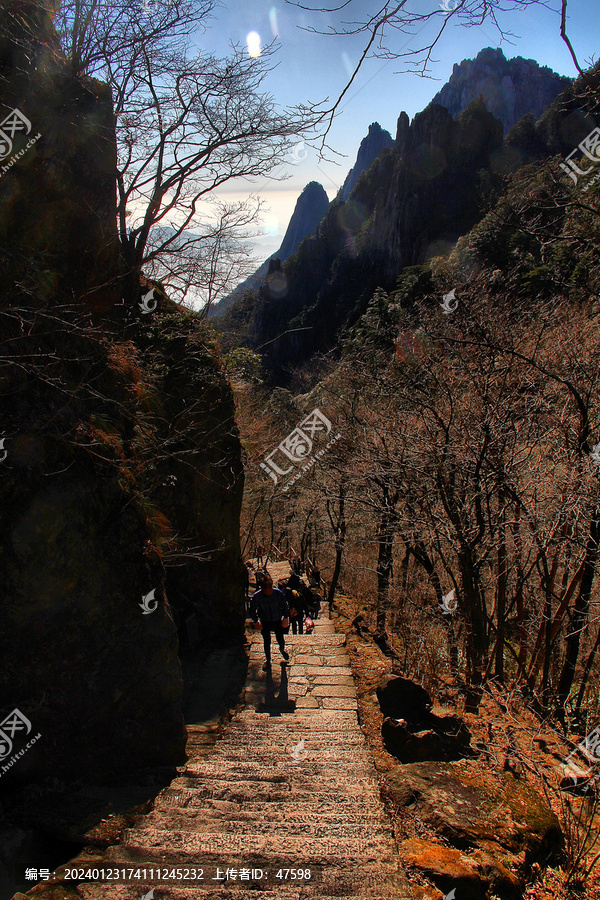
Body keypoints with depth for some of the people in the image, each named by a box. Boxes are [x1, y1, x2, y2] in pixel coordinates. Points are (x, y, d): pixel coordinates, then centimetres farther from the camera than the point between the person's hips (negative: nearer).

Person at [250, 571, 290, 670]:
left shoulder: (278, 593, -20)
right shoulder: (256, 596, -20)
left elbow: (285, 605, -1)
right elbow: (252, 610, -2)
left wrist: (286, 617, -1)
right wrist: (256, 621, -3)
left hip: (277, 621, 0)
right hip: (265, 622, 0)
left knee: (280, 640, 8)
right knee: (267, 642, 10)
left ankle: (282, 650, 45)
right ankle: (268, 661, 35)